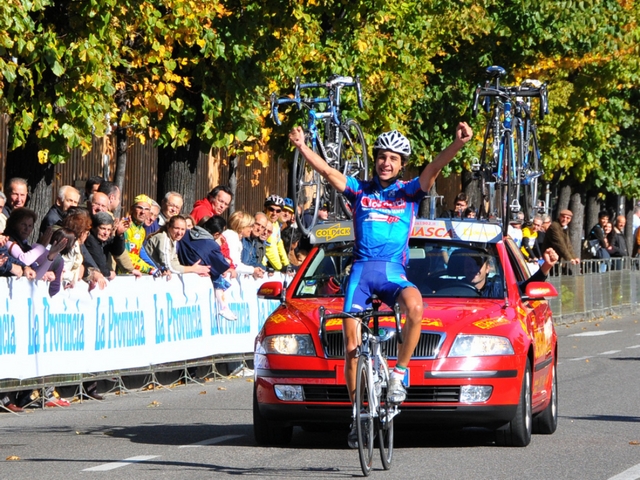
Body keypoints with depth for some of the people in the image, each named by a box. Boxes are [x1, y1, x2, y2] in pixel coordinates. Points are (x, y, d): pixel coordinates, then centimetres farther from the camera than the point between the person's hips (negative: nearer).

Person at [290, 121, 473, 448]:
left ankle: (399, 374, -17)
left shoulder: (409, 191, 11)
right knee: (352, 342, -5)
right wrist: (301, 147, -15)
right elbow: (326, 171, 1)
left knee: (414, 307, -34)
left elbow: (435, 168, -6)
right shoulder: (359, 190, 14)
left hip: (393, 271, -2)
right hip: (361, 269, 2)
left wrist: (457, 145, -23)